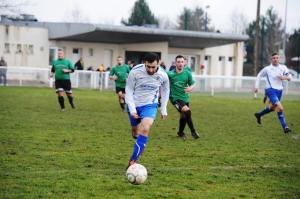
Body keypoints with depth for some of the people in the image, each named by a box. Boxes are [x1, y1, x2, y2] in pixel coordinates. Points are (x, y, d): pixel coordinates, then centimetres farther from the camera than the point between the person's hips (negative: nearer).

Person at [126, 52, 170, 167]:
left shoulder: (163, 76, -14)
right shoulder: (135, 72, -20)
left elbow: (165, 91, 7)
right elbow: (129, 90, -9)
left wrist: (163, 109, 8)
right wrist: (132, 109, -15)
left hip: (150, 106, -1)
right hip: (134, 105, 1)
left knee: (145, 129, -25)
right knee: (135, 132, 15)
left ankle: (133, 160, -24)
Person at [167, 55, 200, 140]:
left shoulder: (187, 73, -3)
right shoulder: (170, 74, -11)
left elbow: (192, 84, 4)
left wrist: (190, 88, -17)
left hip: (185, 97, 4)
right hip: (175, 98, -4)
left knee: (184, 116, 15)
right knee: (187, 111, -26)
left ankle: (180, 132, 41)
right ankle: (193, 131, -12)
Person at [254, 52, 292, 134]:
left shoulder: (283, 68, 4)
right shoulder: (267, 69, -4)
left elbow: (289, 77, 5)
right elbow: (259, 76, 10)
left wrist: (285, 77, -17)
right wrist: (256, 86, 6)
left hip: (279, 90, 6)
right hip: (270, 90, -6)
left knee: (272, 107, 22)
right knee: (280, 108, -23)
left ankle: (259, 115, 48)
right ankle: (285, 127, -12)